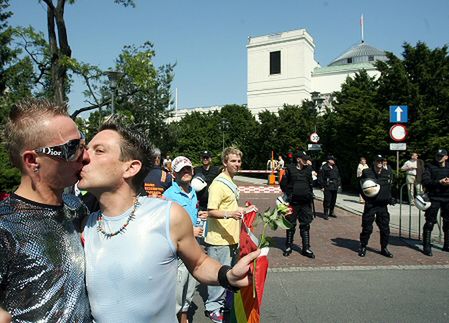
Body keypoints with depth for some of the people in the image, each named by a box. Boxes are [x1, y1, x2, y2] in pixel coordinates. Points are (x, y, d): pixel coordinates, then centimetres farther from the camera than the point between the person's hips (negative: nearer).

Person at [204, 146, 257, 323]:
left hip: (231, 237, 10)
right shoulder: (218, 184, -17)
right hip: (219, 239, -10)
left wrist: (244, 210, 16)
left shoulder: (231, 182, 14)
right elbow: (211, 212, -23)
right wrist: (230, 214, -37)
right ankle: (213, 307, 19)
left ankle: (224, 303, 36)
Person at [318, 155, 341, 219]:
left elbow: (338, 177, 22)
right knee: (327, 201, -6)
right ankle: (326, 214, 2)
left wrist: (339, 184, 15)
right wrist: (322, 186, -11)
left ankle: (331, 212, 28)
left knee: (333, 200, 14)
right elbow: (320, 177, -8)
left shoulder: (335, 167, 14)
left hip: (335, 187, 7)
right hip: (327, 188, -7)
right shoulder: (324, 167, -7)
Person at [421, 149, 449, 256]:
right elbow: (425, 181, -10)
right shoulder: (430, 167, 2)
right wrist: (439, 182, -22)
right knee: (430, 222, -4)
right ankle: (426, 246, 1)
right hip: (434, 198, -4)